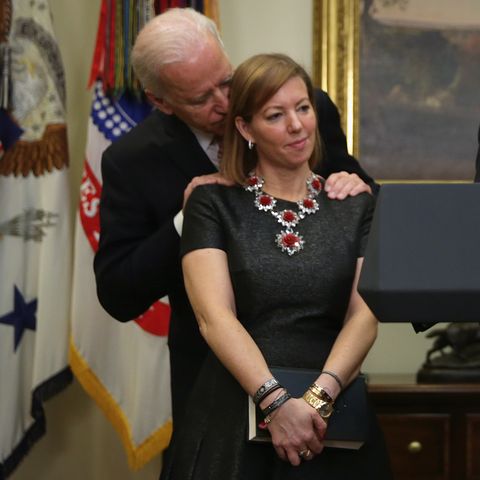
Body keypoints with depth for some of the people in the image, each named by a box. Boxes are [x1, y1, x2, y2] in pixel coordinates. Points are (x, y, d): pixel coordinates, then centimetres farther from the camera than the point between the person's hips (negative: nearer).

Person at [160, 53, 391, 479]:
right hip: (234, 416, -2)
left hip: (331, 417, 2)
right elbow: (214, 314, -10)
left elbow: (365, 313, -3)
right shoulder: (213, 204, 2)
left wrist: (319, 396, -19)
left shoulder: (356, 208, 8)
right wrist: (276, 401, -22)